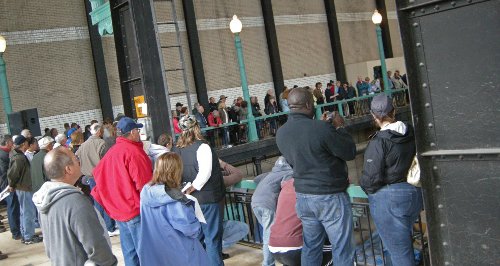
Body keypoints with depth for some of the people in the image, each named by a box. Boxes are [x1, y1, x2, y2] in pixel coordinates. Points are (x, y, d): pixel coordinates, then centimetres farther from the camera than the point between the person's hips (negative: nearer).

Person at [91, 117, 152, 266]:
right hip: (135, 209, -8)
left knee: (129, 251, 16)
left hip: (118, 209, 9)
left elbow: (98, 173, 17)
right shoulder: (133, 151, -17)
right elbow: (144, 183, -21)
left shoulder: (112, 151, 9)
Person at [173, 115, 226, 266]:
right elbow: (205, 174, -23)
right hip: (208, 198, -6)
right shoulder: (202, 147, -16)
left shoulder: (176, 150, 2)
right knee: (212, 236, 5)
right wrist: (190, 190, -17)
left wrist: (185, 191, 9)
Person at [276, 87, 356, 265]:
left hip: (303, 196, 7)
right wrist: (339, 127, 4)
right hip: (330, 197, -6)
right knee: (342, 250, 6)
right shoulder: (321, 128, -22)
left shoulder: (281, 133, -1)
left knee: (310, 247, 17)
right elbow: (350, 152, -11)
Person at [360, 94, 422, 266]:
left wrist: (364, 186, 1)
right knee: (403, 241, 25)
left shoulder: (379, 142, -20)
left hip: (389, 200, -7)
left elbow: (372, 177, -19)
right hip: (415, 193, 7)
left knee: (399, 251, 4)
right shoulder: (411, 133, 1)